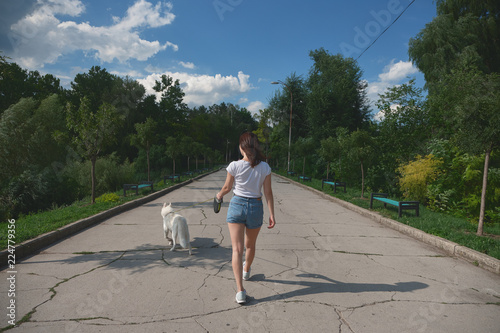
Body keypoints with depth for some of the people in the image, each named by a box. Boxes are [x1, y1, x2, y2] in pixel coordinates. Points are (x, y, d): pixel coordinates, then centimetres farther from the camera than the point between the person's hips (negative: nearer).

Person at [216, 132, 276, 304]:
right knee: (250, 245, 24)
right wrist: (272, 214, 2)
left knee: (237, 249, -2)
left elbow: (227, 188, 2)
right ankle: (246, 271, 51)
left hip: (237, 205, -2)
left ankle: (240, 290, -8)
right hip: (256, 207, 3)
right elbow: (268, 192, -4)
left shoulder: (234, 166, -10)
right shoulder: (265, 167, -6)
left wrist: (219, 195, 24)